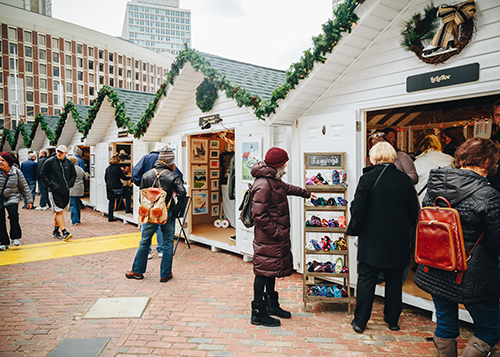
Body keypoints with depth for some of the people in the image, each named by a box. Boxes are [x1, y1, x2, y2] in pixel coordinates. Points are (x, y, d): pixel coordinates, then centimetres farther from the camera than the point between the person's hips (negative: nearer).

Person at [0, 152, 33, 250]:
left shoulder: (16, 172, -5)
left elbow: (24, 186, 2)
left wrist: (28, 200, 3)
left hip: (12, 198, -1)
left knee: (13, 215, -21)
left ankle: (15, 237, -2)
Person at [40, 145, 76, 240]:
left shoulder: (69, 163, 7)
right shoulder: (50, 161, -3)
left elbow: (74, 175, 18)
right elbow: (43, 174, 1)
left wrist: (70, 184, 5)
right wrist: (50, 185, -8)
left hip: (65, 191, 4)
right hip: (54, 191, -4)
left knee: (59, 211, 14)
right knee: (59, 211, -10)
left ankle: (56, 231, 25)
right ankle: (64, 232, -13)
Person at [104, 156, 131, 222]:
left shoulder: (108, 168, 9)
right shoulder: (117, 168, -10)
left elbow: (105, 178, 17)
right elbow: (123, 177, -6)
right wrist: (130, 177, 9)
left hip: (109, 187, 7)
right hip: (116, 187, -7)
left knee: (111, 201, 11)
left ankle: (110, 217, 12)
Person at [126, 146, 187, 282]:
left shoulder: (147, 175, 2)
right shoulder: (173, 177, -8)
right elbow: (181, 193, -19)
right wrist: (178, 210, -7)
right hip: (168, 214, -2)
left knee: (144, 241, 15)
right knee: (168, 243, 8)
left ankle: (137, 271, 24)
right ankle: (165, 274, 13)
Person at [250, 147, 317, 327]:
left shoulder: (274, 181, 11)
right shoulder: (263, 185, -23)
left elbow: (287, 188, 33)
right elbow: (259, 215, -25)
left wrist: (306, 193, 43)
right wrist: (277, 232, -21)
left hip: (276, 237, 11)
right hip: (266, 239, -10)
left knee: (272, 270, 20)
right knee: (264, 271, -1)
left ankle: (271, 305, 36)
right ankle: (258, 313, 11)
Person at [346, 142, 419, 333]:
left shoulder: (367, 178, -12)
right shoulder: (405, 180, 0)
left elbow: (358, 210, -13)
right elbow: (414, 211, 8)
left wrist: (353, 230, 3)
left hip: (371, 240, -3)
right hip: (398, 241, 4)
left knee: (366, 281, 6)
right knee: (394, 282, 16)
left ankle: (360, 321, 14)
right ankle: (392, 320, 28)